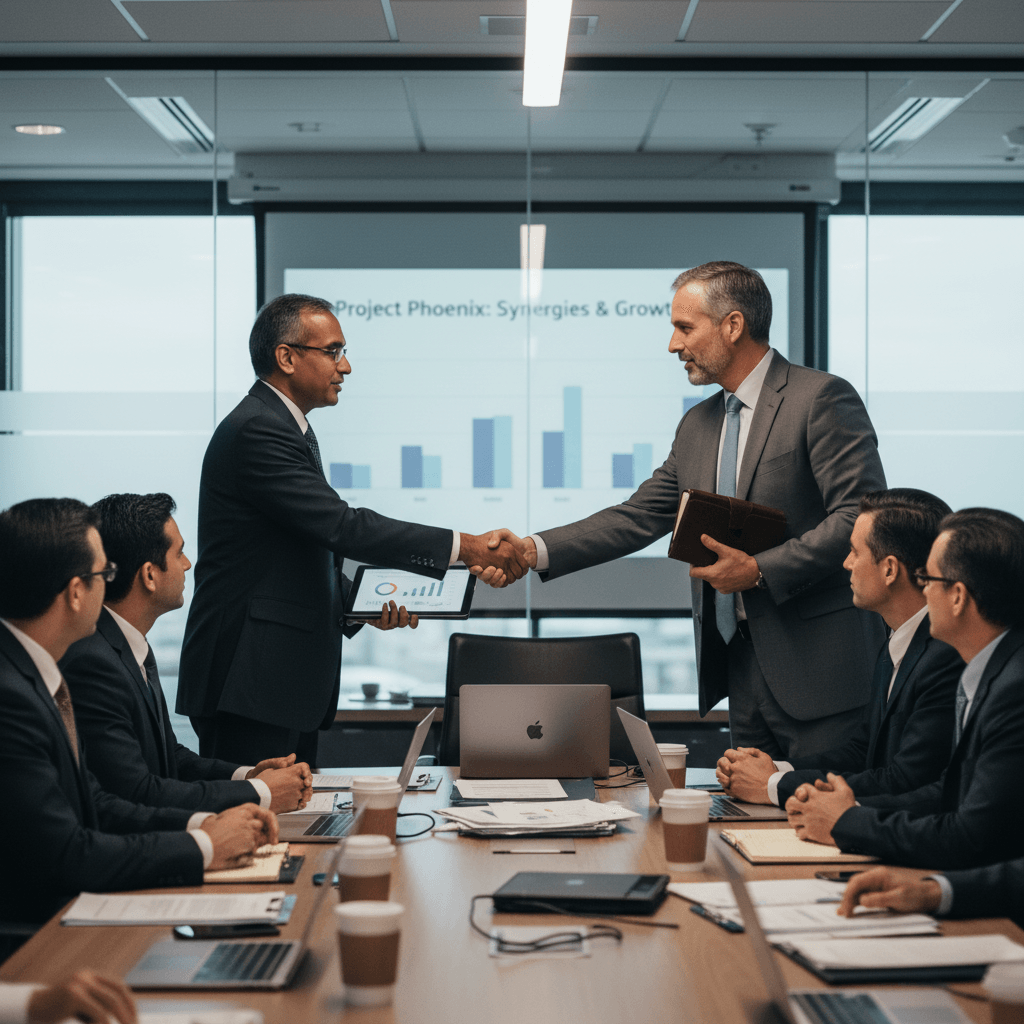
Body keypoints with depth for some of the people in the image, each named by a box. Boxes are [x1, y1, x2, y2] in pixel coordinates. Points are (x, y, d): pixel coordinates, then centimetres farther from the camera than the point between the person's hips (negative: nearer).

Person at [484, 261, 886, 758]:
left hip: (821, 669, -7)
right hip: (742, 665, 7)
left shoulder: (822, 398, -8)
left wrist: (759, 570, -18)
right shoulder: (698, 425, 17)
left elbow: (861, 517, -15)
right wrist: (534, 550, 3)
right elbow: (639, 517, 14)